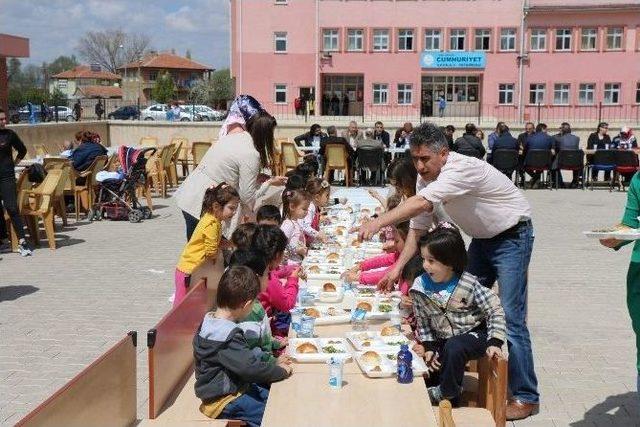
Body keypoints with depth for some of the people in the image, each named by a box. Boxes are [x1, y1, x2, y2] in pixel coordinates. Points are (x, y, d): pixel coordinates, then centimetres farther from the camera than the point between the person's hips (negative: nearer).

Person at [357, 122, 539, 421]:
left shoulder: (463, 169, -31)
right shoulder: (425, 178, -5)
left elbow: (420, 204, -45)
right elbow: (417, 228, -1)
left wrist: (378, 223, -53)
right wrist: (398, 267, -11)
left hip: (512, 236, -8)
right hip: (482, 238, 8)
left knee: (510, 318, -12)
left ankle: (526, 398, -2)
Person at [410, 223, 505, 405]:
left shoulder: (469, 284, -21)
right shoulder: (420, 287, -12)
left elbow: (495, 310, -14)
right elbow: (423, 320, 2)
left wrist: (494, 342, -21)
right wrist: (429, 347, -4)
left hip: (475, 334, -4)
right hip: (443, 339, 5)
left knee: (454, 348, -32)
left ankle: (446, 392, -9)